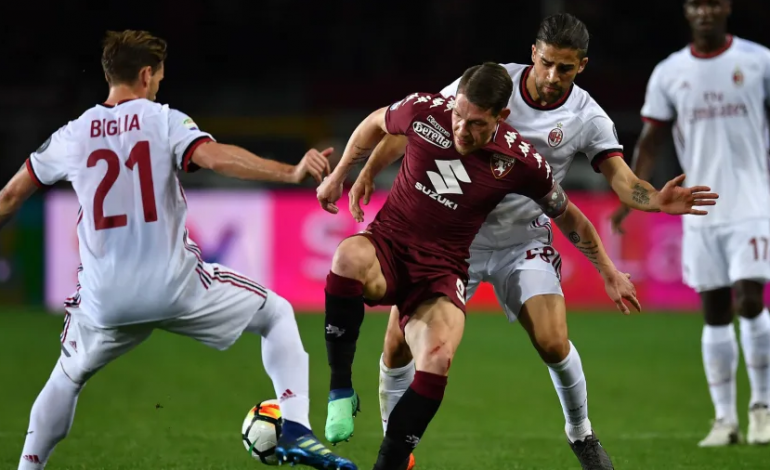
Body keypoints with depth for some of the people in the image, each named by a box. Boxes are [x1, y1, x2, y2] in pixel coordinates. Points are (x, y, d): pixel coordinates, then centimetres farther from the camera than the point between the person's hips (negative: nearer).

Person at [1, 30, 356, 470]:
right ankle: (296, 431, 0)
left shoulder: (72, 136, 8)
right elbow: (217, 157, -22)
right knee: (277, 314, 16)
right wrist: (291, 172, -29)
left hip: (104, 298, 3)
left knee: (67, 378, 31)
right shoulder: (164, 121, -3)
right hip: (176, 286, -3)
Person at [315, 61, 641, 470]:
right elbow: (377, 124, 14)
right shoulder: (424, 111, -11)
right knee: (349, 257, -38)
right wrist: (338, 175, 18)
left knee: (436, 363, -30)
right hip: (386, 243, 0)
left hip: (442, 270, 0)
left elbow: (568, 217, 8)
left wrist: (609, 272, 15)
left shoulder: (522, 163, -10)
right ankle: (340, 391, -25)